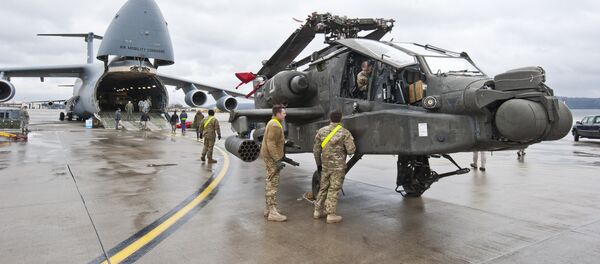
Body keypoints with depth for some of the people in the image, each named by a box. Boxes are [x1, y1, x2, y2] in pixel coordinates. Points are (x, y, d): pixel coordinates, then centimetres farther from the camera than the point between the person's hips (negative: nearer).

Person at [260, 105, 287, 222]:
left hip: (269, 156, 11)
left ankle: (269, 209, 21)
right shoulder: (275, 125, -17)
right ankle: (272, 212, -7)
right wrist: (277, 160, -25)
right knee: (273, 183, -9)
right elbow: (271, 144, -23)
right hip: (272, 157, -11)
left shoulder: (273, 123, 16)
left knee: (270, 183, 14)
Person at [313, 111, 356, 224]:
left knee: (323, 187, 16)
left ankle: (318, 211, 23)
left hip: (325, 165, 5)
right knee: (333, 190, 0)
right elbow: (351, 150, -11)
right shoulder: (344, 133, -9)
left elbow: (316, 149, 7)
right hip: (338, 166, -4)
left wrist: (318, 163, 17)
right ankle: (331, 215, 5)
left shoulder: (321, 131, 4)